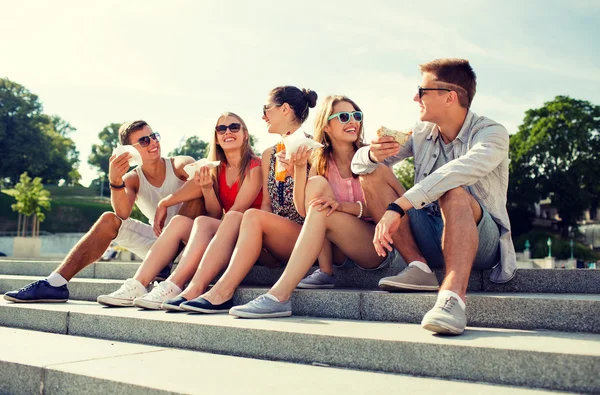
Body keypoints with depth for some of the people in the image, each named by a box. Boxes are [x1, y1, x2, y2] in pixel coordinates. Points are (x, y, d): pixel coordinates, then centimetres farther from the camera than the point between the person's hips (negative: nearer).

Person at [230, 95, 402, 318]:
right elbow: (303, 210, -4)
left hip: (378, 245, -3)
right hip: (339, 249, 3)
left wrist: (343, 205, -26)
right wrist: (299, 168, -15)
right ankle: (325, 272, -16)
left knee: (321, 211, -29)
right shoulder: (321, 162, 7)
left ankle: (279, 296, -35)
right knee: (317, 183, -17)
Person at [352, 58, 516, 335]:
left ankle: (453, 296, -49)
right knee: (372, 173, -10)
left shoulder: (492, 133, -11)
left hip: (480, 241, -5)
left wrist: (397, 207, -41)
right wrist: (373, 155, -22)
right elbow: (358, 163, 2)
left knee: (453, 192, -36)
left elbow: (458, 171, -33)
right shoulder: (421, 133, 5)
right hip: (430, 238, 5)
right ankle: (418, 268, -21)